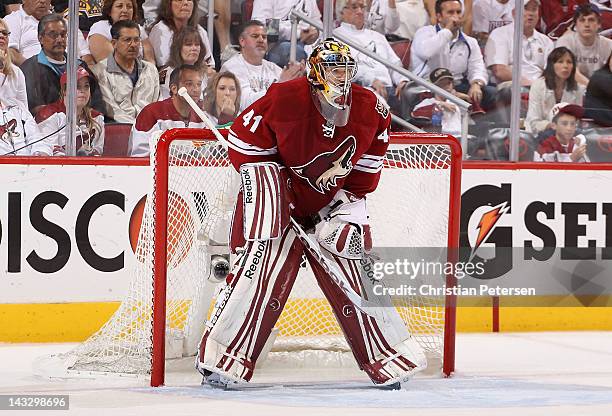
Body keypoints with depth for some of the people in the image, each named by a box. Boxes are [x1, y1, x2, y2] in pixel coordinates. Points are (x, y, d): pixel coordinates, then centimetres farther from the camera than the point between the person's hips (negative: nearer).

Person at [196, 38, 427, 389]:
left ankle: (391, 359, 8)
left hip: (333, 202, 4)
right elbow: (244, 142, -13)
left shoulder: (371, 110, -7)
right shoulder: (284, 99, -21)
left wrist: (349, 197, 0)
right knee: (265, 268, -17)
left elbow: (369, 163, 7)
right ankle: (223, 359, -11)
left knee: (353, 270, -1)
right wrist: (264, 184, -15)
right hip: (281, 198, -4)